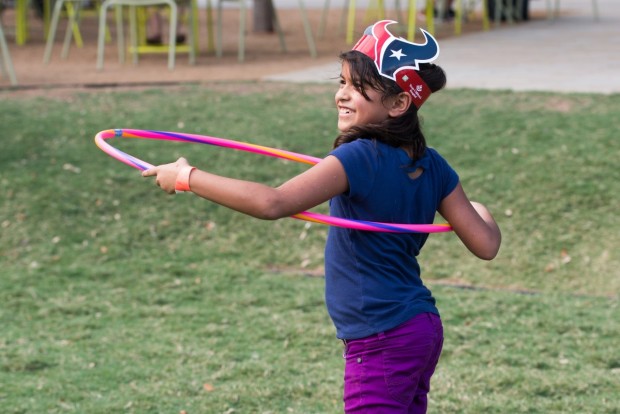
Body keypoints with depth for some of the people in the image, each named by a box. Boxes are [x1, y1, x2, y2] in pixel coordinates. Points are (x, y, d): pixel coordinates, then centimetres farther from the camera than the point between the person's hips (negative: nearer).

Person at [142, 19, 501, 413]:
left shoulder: (359, 158, -19)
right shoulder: (432, 166, 2)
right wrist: (481, 211, 26)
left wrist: (188, 177, -23)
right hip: (423, 330, 9)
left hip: (382, 345, -9)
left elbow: (272, 203, -30)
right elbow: (486, 245, 3)